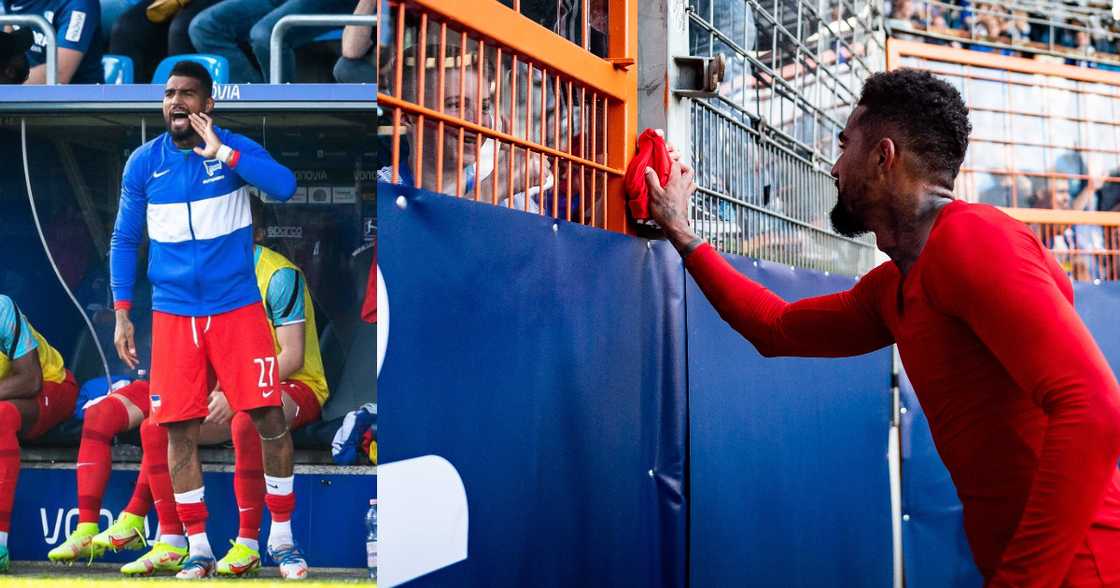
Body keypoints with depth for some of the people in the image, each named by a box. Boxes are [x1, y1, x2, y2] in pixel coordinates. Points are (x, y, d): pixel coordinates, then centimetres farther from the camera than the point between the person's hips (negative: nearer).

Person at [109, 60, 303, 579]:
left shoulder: (236, 148, -3)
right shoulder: (143, 162, 2)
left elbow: (284, 186, -23)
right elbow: (124, 240, 9)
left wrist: (223, 152, -26)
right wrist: (122, 313, 4)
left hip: (237, 307, -2)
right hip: (173, 313, 2)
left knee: (270, 420, -5)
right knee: (180, 432, 1)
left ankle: (282, 537, 13)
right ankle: (198, 548, 16)